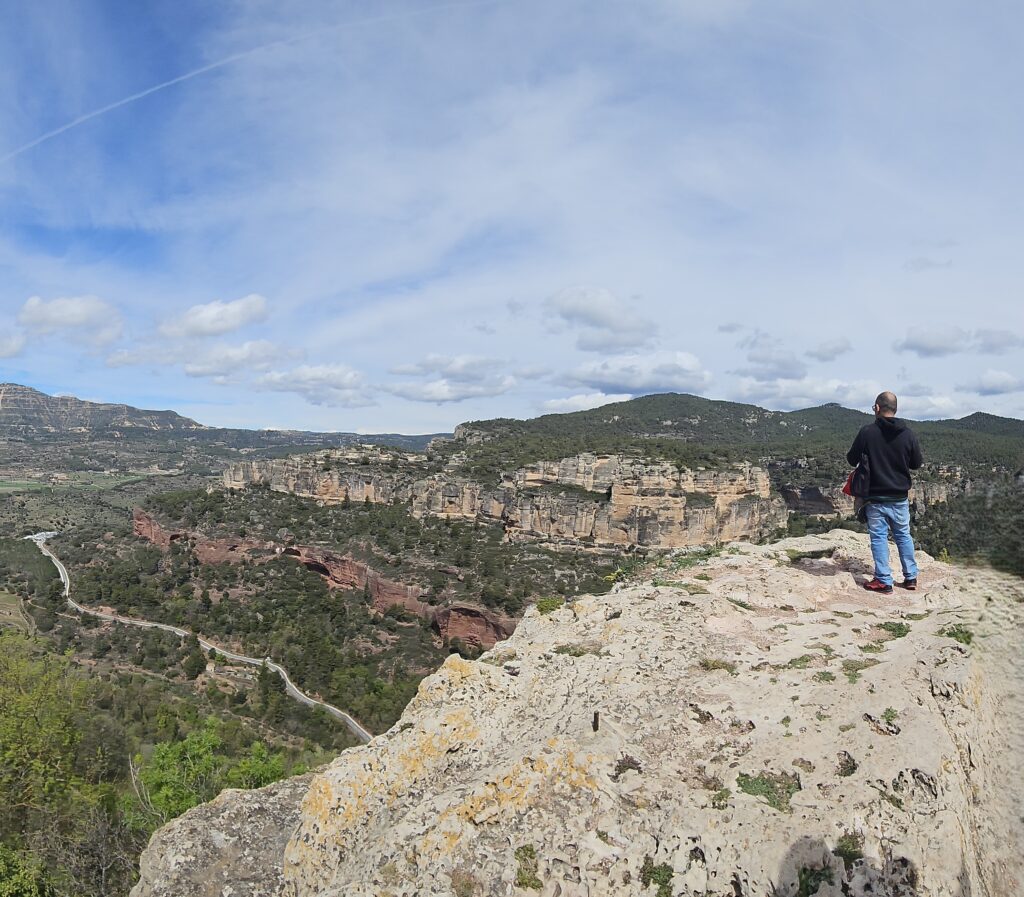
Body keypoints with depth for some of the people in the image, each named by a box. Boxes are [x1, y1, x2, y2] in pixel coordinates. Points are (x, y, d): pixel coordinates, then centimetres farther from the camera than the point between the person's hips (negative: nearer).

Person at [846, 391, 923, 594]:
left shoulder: (867, 432, -14)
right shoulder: (908, 434, -4)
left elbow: (852, 459, -7)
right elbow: (917, 463, 5)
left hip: (875, 497, -3)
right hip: (900, 497, 3)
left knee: (879, 537, 4)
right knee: (903, 535, 16)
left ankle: (884, 581, 5)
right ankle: (911, 577, 22)